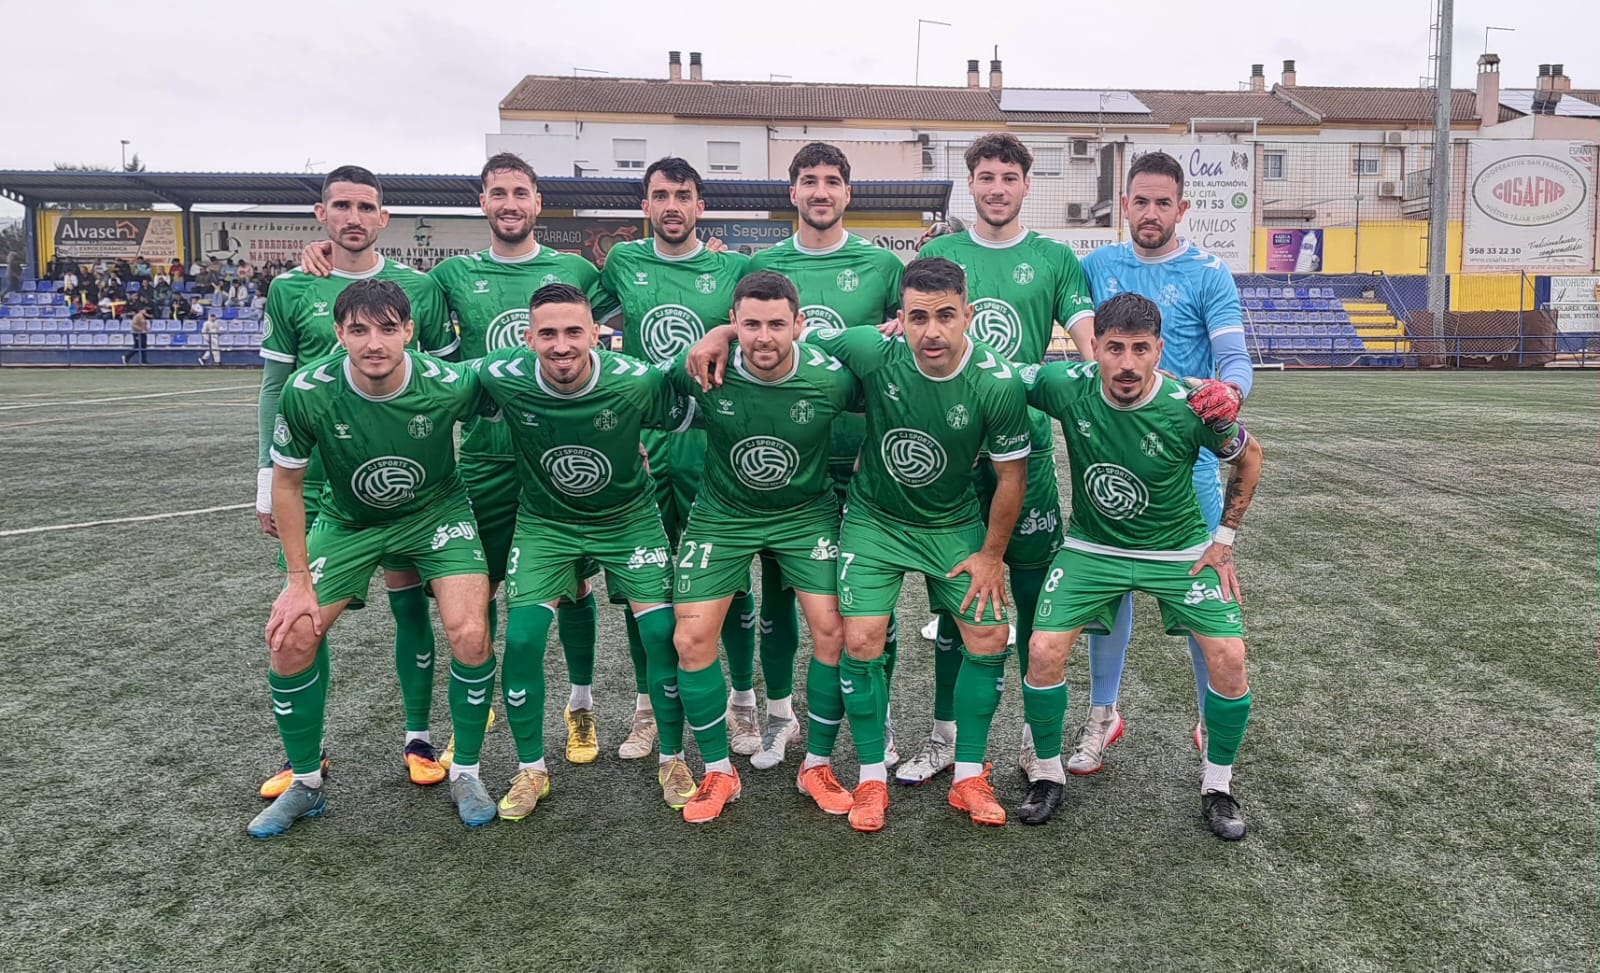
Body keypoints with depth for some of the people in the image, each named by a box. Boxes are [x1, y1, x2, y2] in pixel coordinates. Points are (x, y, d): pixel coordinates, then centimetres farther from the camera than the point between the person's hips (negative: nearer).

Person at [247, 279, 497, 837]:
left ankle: (465, 774, 5)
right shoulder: (307, 393, -25)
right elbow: (287, 481, -9)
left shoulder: (449, 384, -28)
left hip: (436, 512, -1)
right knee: (290, 640, -9)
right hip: (347, 519, 2)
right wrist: (299, 581, -8)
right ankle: (305, 784, 16)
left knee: (470, 635, -20)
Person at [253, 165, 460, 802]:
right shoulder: (291, 290, 3)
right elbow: (275, 388, 7)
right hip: (316, 479, 1)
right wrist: (268, 484, 5)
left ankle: (418, 738, 21)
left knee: (409, 603, 6)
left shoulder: (419, 288, 1)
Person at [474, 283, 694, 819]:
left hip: (628, 518, 0)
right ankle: (531, 769, 13)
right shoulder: (501, 378, -23)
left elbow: (690, 418, -6)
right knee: (521, 638, -10)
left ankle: (671, 759, 15)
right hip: (545, 520, 1)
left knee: (663, 633, -9)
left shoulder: (636, 381, -26)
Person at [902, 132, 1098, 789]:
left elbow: (1089, 338, -3)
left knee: (1034, 593, 4)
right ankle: (945, 735, 21)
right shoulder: (939, 254, 11)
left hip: (1025, 444, -1)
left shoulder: (1054, 259, 7)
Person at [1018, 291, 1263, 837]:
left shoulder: (1192, 407, -23)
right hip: (1092, 546, 1)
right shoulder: (1066, 387, -22)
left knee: (1229, 658, -14)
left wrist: (1224, 539, -1)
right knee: (1044, 652, -14)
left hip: (1181, 551, 0)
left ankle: (1217, 785, 12)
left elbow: (1249, 457, -2)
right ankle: (1049, 773, 12)